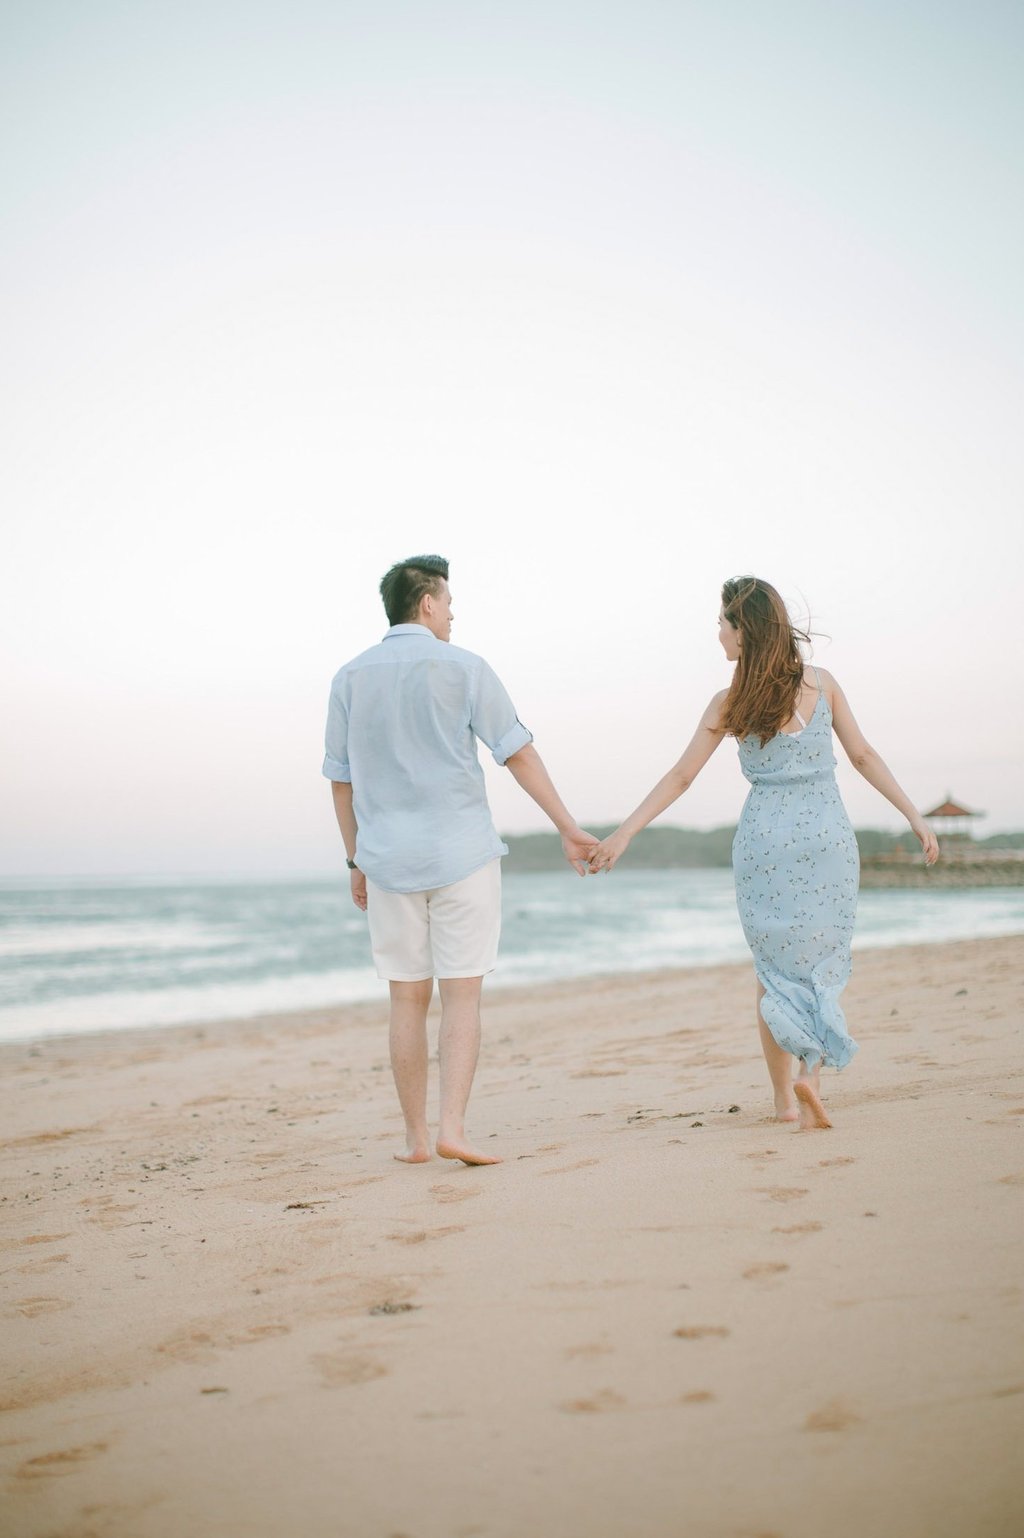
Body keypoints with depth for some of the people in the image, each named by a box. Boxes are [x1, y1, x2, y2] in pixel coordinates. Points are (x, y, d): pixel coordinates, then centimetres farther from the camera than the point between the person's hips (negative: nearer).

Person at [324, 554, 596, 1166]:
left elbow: (341, 780, 9)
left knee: (409, 1000, 9)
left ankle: (416, 1137, 13)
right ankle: (453, 1129, -9)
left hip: (389, 859, 3)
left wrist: (357, 862, 17)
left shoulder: (352, 678, 6)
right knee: (463, 996, 0)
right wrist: (570, 829, 2)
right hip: (461, 852, -3)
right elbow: (519, 754, -4)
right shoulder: (463, 668, -4)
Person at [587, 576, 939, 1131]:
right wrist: (915, 816, 10)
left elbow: (679, 778, -4)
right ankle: (809, 1073, -10)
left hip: (765, 838, -1)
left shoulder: (729, 705, -5)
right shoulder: (823, 683, 0)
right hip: (828, 835, 1)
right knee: (821, 962, 10)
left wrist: (623, 833, 0)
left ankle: (784, 1096, 12)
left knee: (774, 967, 12)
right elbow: (863, 756, 3)